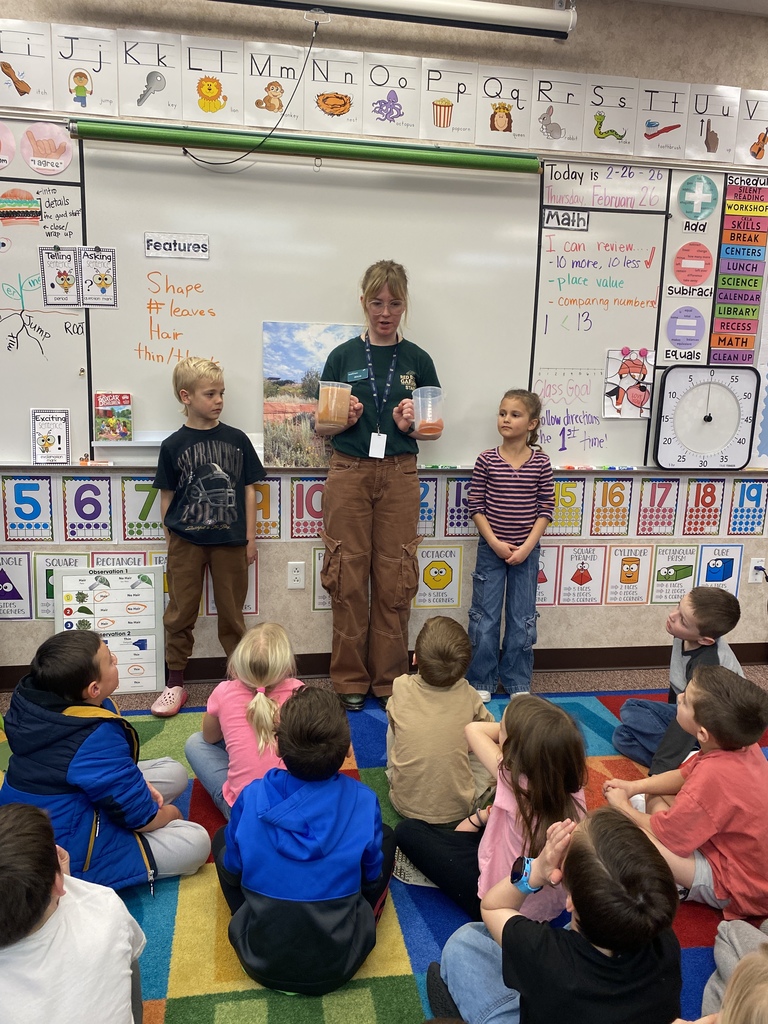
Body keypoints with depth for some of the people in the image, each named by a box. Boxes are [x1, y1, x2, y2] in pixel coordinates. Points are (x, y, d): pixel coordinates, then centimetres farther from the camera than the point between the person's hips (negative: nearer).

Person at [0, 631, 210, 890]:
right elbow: (139, 815, -20)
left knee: (174, 772, 10)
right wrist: (170, 813, 2)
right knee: (196, 842, -13)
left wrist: (139, 783, -3)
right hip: (64, 853, -9)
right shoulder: (97, 738, -33)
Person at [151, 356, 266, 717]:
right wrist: (170, 541, 2)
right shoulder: (173, 445, -1)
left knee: (232, 612, 10)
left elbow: (249, 489, 4)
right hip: (186, 542, 0)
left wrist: (250, 537, 2)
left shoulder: (237, 439, 2)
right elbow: (167, 497, 4)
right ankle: (175, 684, 20)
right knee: (180, 613, 7)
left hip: (229, 541, 1)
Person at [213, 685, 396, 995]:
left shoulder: (251, 798, -16)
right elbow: (373, 878, -1)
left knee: (222, 837, 19)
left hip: (261, 962, 1)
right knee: (386, 837, 17)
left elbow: (232, 871, 1)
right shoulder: (363, 802, -17)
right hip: (339, 964, 0)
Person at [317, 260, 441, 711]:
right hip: (349, 473, 0)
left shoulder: (418, 360, 5)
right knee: (348, 577, 3)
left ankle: (389, 680, 20)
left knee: (394, 581, 4)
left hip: (399, 475, 1)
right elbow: (321, 426, 5)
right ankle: (351, 680, 18)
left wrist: (411, 425, -13)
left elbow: (434, 430, 8)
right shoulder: (343, 356, 4)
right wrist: (346, 419, -15)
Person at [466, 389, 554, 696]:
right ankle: (481, 682, 22)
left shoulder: (541, 463, -4)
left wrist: (526, 547, -11)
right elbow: (476, 506, -5)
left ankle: (518, 682, 27)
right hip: (491, 548, -1)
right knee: (485, 618, 7)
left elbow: (545, 510, -3)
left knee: (522, 620, 10)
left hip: (526, 551, 1)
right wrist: (494, 543, -13)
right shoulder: (486, 460, -6)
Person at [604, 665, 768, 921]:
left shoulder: (713, 775, -36)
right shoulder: (743, 745, -11)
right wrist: (633, 787, -4)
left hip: (737, 889, -9)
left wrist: (623, 807, -4)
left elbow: (661, 834, -21)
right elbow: (683, 776, 7)